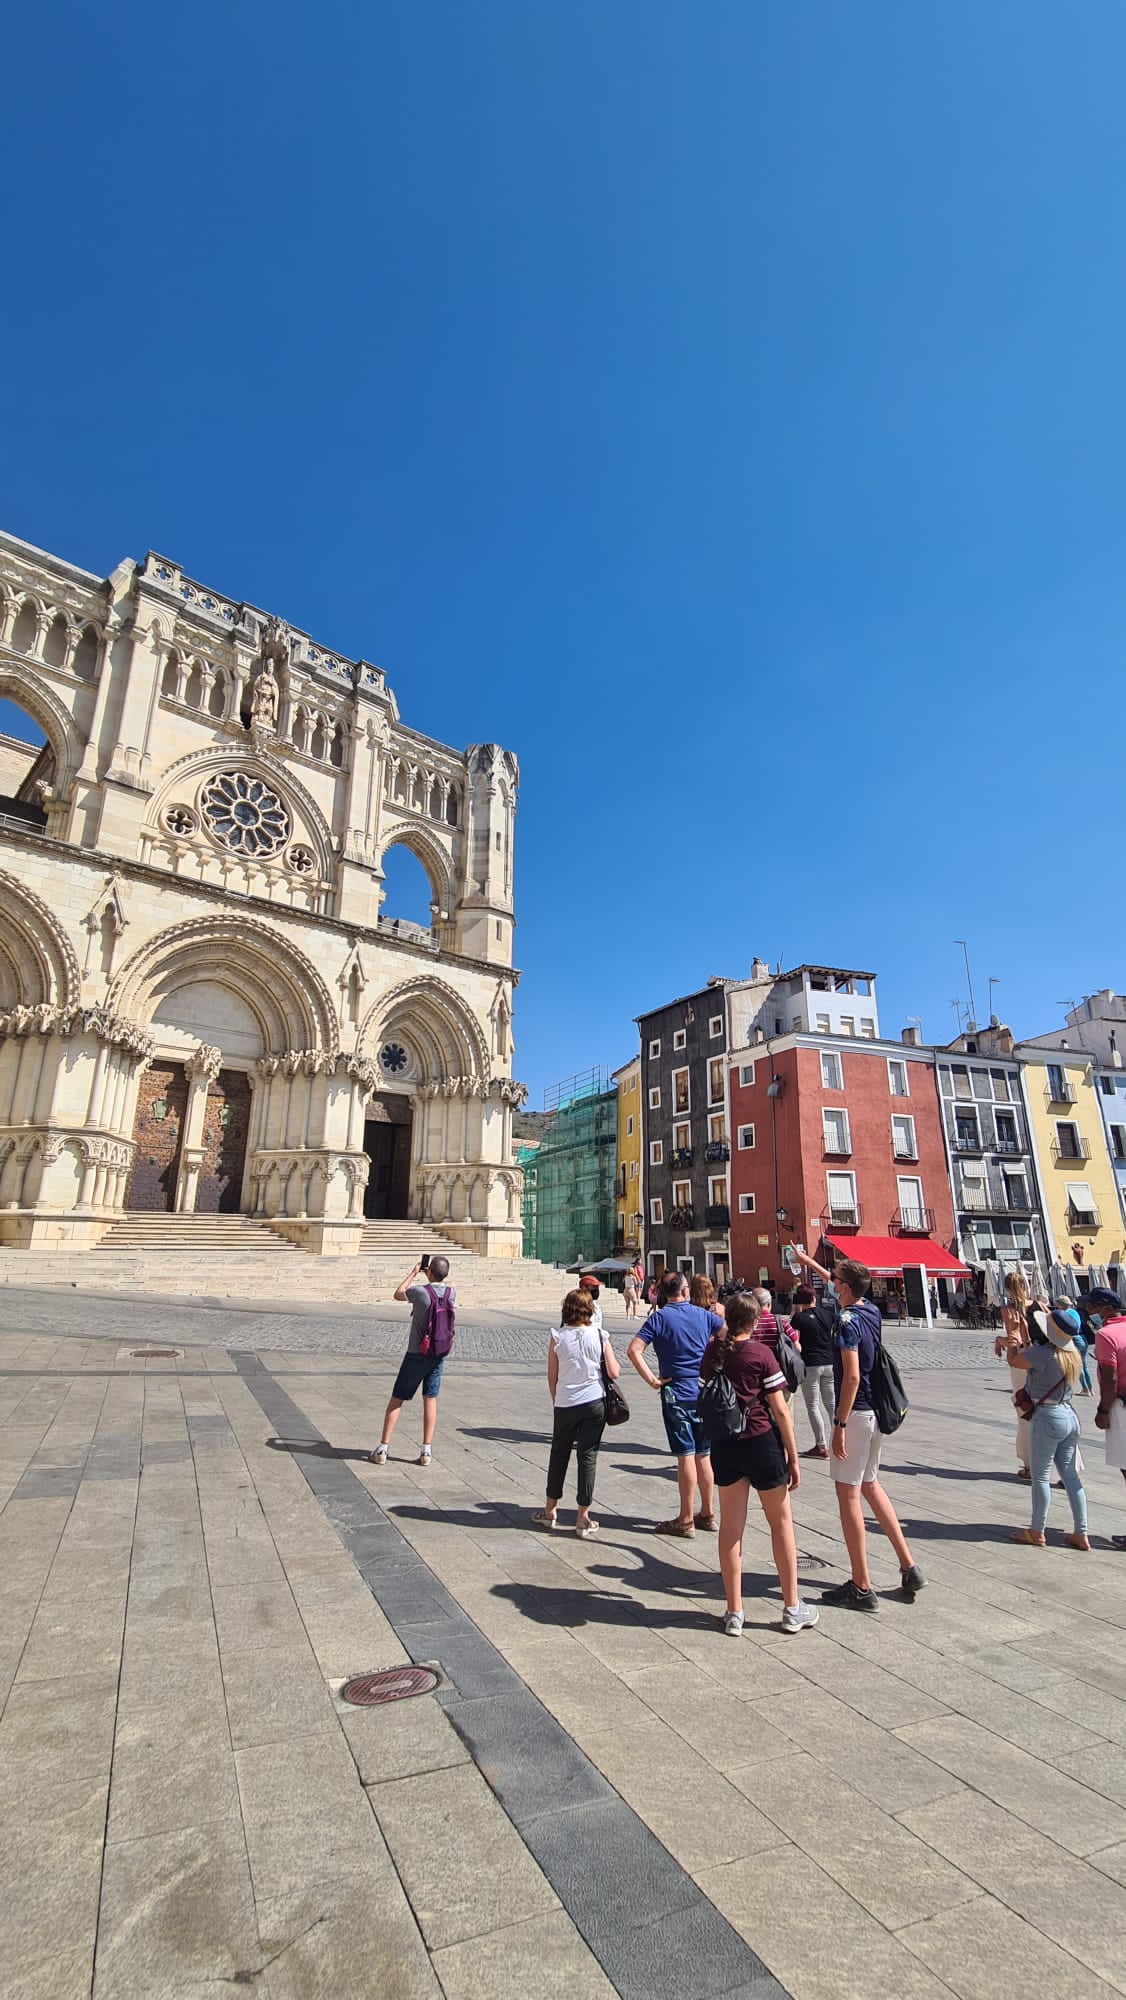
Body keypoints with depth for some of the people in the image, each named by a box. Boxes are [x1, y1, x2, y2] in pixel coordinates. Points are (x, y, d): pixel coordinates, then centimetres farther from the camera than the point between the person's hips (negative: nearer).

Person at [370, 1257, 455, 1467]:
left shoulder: (420, 1291, -16)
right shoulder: (450, 1292, -3)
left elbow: (398, 1294, 7)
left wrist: (414, 1272, 15)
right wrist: (428, 1276, 24)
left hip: (416, 1355, -4)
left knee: (396, 1400, 7)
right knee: (430, 1400, 10)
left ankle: (382, 1450, 11)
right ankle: (426, 1452, 8)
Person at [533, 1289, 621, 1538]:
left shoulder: (558, 1337, -6)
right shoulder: (599, 1336, -7)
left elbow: (552, 1377, 0)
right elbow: (614, 1373, -5)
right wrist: (609, 1356, 13)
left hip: (565, 1404, 1)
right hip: (594, 1404, -1)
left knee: (559, 1454, 17)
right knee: (588, 1457, 8)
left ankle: (550, 1510, 29)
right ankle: (583, 1518, 14)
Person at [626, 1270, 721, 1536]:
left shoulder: (660, 1317, -8)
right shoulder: (703, 1315, 3)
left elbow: (633, 1350, -18)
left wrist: (651, 1379, -12)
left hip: (677, 1394, -4)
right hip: (705, 1393, 4)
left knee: (686, 1457, 1)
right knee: (704, 1456, 14)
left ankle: (686, 1520, 10)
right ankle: (707, 1515, 24)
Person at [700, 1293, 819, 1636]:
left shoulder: (714, 1350, -1)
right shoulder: (761, 1353, -13)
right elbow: (780, 1409, -12)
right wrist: (793, 1457, -3)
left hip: (723, 1444, 4)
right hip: (761, 1441, -3)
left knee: (730, 1525, 11)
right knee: (781, 1522, 14)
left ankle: (734, 1613, 18)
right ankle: (792, 1609, 23)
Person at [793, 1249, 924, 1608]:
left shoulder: (848, 1322, -19)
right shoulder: (870, 1311, 6)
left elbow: (851, 1377, -24)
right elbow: (837, 1286, 25)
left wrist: (840, 1424, -19)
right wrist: (808, 1261, 36)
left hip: (855, 1413, -9)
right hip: (875, 1412, 9)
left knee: (848, 1494, 0)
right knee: (870, 1486, 22)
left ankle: (861, 1587, 7)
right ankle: (908, 1566, 24)